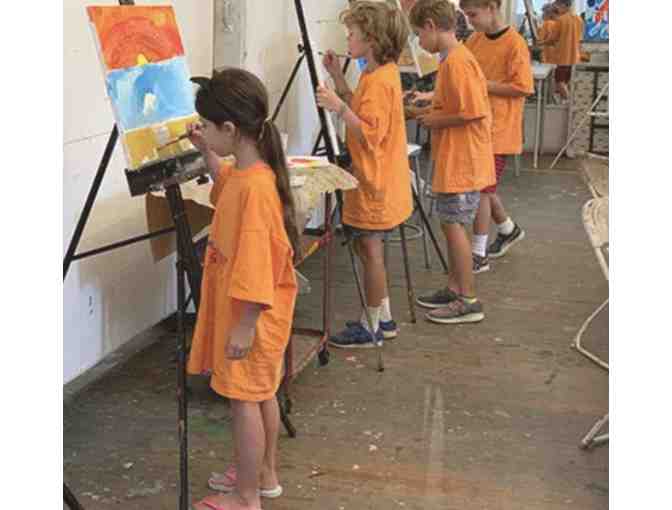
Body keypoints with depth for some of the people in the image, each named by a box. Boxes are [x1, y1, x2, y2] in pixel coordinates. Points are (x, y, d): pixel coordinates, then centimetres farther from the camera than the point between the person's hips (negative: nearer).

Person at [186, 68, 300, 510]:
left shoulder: (254, 187, -28)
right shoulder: (246, 172, 1)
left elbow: (256, 266, -27)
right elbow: (226, 191, 27)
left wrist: (245, 325, -22)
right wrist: (208, 154, 13)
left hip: (250, 315, -10)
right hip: (241, 307, 10)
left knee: (244, 399, 3)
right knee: (260, 392, 21)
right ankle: (264, 473, 38)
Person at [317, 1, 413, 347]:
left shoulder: (378, 81, -21)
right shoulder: (382, 73, 10)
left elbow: (370, 134, -25)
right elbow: (360, 111, 17)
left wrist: (339, 107, -28)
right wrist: (338, 78, 9)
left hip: (375, 185, -10)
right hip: (375, 180, 10)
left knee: (369, 250, 0)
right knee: (368, 249, 18)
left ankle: (371, 329, 11)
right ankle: (382, 318, 29)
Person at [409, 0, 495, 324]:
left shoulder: (457, 62, -19)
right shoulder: (452, 58, 12)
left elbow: (473, 113, -24)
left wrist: (436, 121, -14)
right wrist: (430, 112, 10)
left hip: (462, 161, -10)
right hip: (454, 160, 10)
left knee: (453, 224, -4)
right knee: (451, 224, 15)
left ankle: (468, 301, 3)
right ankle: (454, 289, 26)